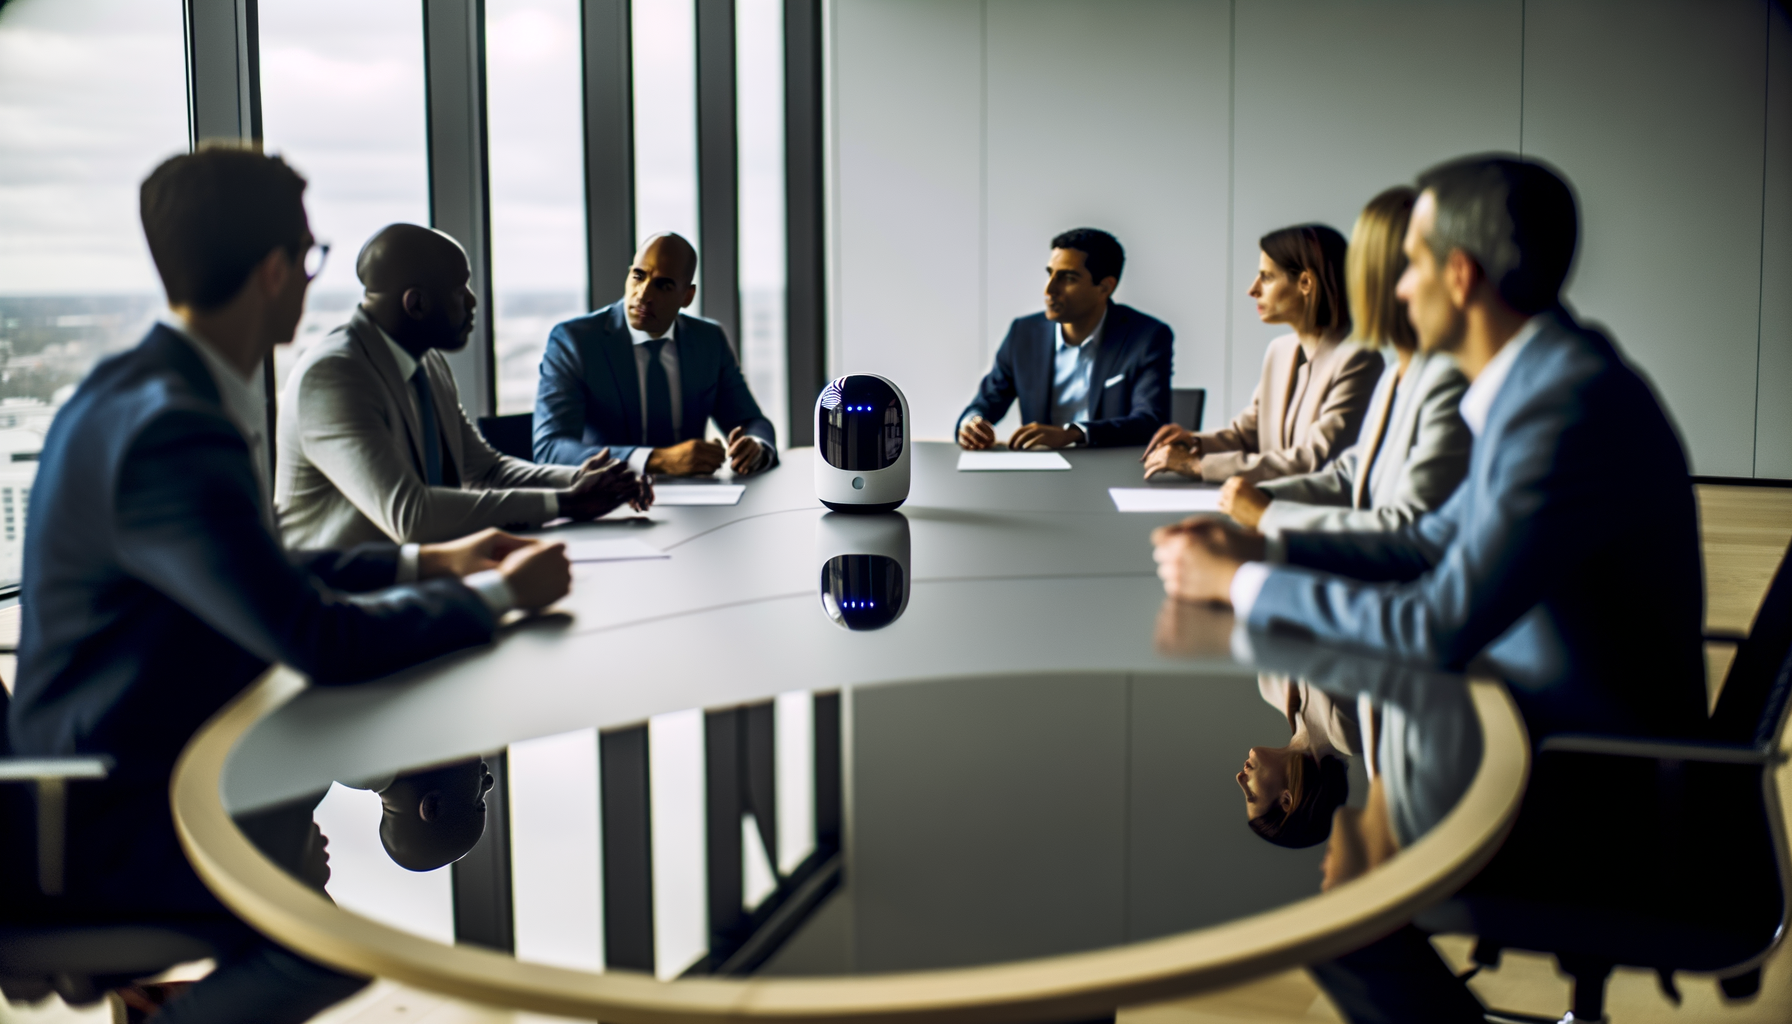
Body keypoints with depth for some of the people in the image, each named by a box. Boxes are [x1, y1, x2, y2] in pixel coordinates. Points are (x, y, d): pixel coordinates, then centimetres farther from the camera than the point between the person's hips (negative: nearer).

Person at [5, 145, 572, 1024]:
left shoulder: (137, 392, 6)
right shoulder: (170, 432, -26)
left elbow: (261, 579, 17)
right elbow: (321, 640, -29)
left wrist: (427, 561, 11)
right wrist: (497, 595, -14)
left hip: (116, 768, 10)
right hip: (111, 824, -10)